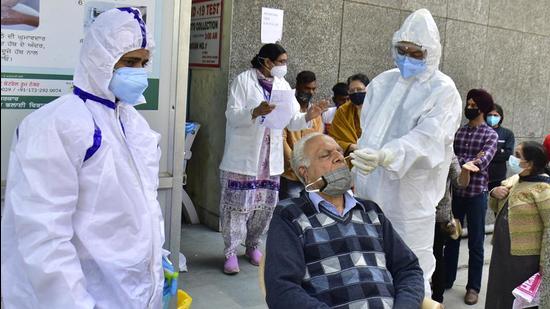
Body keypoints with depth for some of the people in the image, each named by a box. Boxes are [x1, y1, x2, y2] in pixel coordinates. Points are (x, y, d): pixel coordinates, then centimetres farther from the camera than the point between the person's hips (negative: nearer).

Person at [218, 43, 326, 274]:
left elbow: (292, 121, 8)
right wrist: (256, 111, -29)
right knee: (238, 203, -2)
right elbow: (232, 114, -12)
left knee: (265, 205, 10)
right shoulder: (244, 80, -4)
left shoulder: (283, 85, 11)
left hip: (271, 157, 5)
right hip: (243, 155, -5)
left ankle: (252, 246, 29)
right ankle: (231, 252, 9)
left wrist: (308, 116, -13)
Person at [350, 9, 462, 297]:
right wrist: (360, 163, 9)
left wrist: (383, 156, -37)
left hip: (409, 197, -5)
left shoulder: (444, 92, -7)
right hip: (370, 189, 5)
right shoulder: (382, 82, 10)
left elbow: (426, 137, -22)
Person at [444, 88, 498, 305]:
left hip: (476, 194, -3)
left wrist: (459, 161, -34)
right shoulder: (458, 131, 9)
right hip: (455, 192, 4)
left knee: (475, 244, 6)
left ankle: (473, 287, 17)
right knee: (451, 239, 13)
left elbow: (482, 162, -19)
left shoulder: (490, 135, -3)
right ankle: (447, 279, 26)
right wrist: (469, 161, -20)